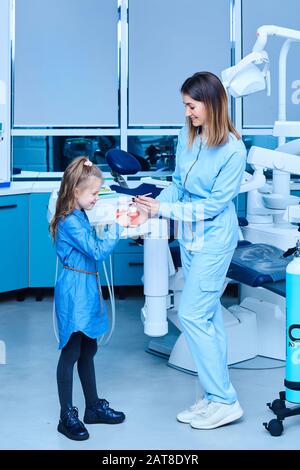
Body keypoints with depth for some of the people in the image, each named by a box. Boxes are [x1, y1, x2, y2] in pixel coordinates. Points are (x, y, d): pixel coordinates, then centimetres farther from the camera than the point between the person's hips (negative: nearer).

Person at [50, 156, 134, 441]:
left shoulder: (79, 217, 10)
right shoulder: (70, 222, -19)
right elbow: (97, 251, -21)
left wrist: (116, 227, 9)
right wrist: (117, 227, -14)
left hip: (86, 290, 10)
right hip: (74, 292, -10)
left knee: (88, 350, 17)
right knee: (71, 353, -1)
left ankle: (93, 407, 29)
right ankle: (67, 417, 8)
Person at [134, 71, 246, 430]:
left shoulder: (233, 151, -19)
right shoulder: (188, 135, 0)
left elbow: (214, 204, -18)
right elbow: (178, 184, 7)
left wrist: (164, 210, -19)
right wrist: (153, 205, -10)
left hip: (214, 237, -7)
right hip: (189, 236, 7)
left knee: (192, 315, -8)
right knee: (208, 315, 13)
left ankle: (225, 402, 2)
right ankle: (215, 396, 23)